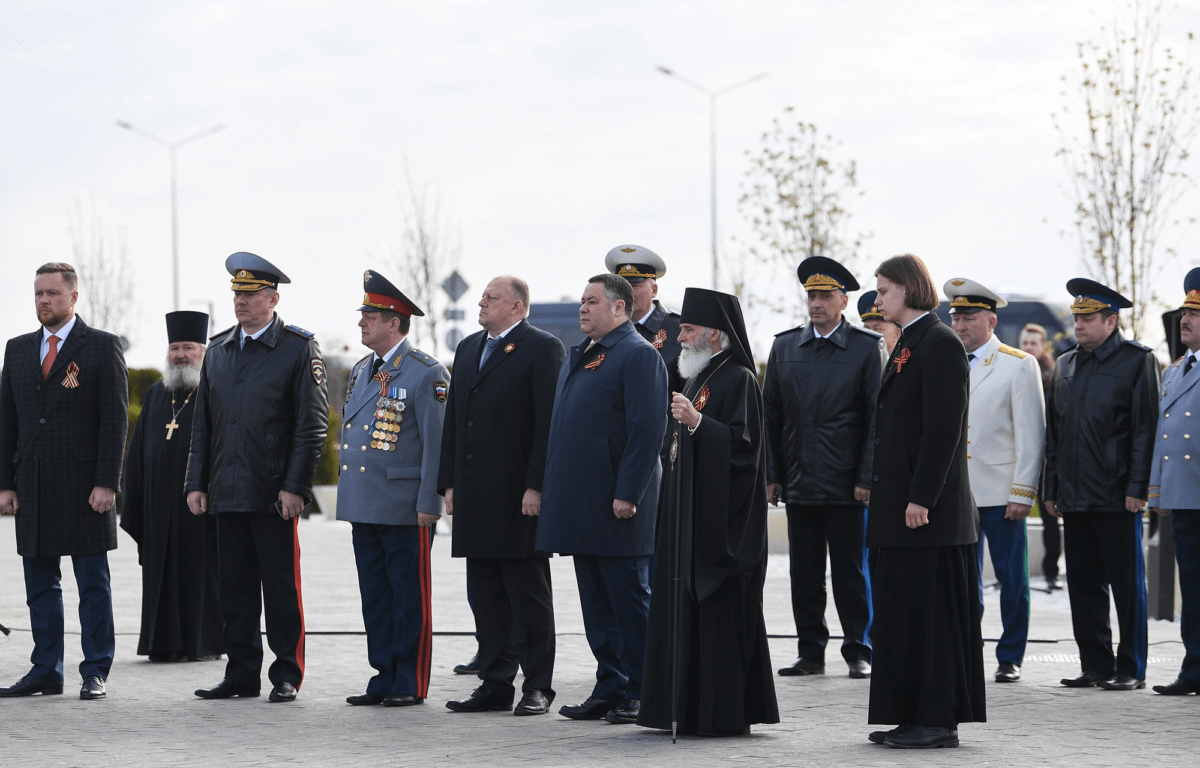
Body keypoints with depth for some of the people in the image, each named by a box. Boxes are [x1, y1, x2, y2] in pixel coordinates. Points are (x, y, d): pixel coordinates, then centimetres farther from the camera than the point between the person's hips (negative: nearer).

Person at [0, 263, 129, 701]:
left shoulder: (103, 348, -1)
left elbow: (115, 419, -6)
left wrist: (106, 483, -13)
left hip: (84, 484, -5)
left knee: (93, 584, -1)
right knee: (40, 583, 7)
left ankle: (95, 673, 3)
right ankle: (46, 672, 12)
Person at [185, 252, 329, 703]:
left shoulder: (300, 349, -3)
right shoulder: (218, 349, 14)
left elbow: (312, 425, -7)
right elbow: (202, 424, 16)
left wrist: (295, 487, -13)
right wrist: (196, 483, 8)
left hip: (275, 494, -5)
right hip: (227, 493, 5)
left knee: (281, 587, 0)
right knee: (235, 586, 8)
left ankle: (287, 676, 6)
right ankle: (242, 674, 14)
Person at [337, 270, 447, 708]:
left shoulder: (427, 375, -10)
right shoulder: (361, 371, 15)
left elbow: (437, 442, -12)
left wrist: (429, 504, -15)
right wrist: (346, 490, 16)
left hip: (405, 509, -8)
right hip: (364, 505, 8)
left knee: (409, 597, -1)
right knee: (375, 596, 10)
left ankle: (411, 684, 4)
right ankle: (385, 678, 17)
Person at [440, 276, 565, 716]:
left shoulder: (543, 349, -6)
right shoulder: (468, 349, 17)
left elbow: (550, 422, -12)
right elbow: (454, 420, 18)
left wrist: (537, 487, -17)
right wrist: (450, 483, 12)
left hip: (520, 497, -7)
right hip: (475, 497, 7)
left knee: (529, 595, -1)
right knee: (486, 597, 9)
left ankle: (537, 687, 3)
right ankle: (495, 685, 13)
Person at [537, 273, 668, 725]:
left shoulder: (638, 356, -10)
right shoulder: (579, 358, 18)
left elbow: (647, 430, -17)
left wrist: (627, 495, -21)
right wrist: (554, 494, 16)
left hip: (617, 507, -9)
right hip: (583, 509, 9)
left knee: (630, 603, -2)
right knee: (596, 605, 11)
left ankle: (638, 695, 3)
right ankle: (609, 690, 17)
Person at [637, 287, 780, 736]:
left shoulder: (739, 380, -11)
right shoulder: (698, 378, 18)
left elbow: (744, 444, -20)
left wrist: (697, 422, -28)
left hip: (721, 520, -10)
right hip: (690, 515, 10)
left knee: (719, 611, -8)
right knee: (686, 609, 9)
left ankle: (724, 712, -4)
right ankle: (689, 707, 13)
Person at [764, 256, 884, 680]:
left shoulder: (867, 348, -1)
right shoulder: (784, 347, 10)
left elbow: (878, 418, -3)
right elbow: (770, 415, 12)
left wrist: (867, 478, -9)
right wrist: (770, 475, 5)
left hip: (847, 484, -4)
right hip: (798, 484, 4)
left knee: (852, 572, 1)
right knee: (805, 573, 6)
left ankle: (859, 651, 10)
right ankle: (810, 652, 13)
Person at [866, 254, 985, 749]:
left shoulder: (941, 345, -12)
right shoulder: (908, 345, 18)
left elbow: (943, 429, -18)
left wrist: (921, 499, -21)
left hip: (929, 508, -10)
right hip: (897, 504, 10)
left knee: (932, 612, -6)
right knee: (901, 613, 11)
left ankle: (939, 721, -3)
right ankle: (911, 717, 15)